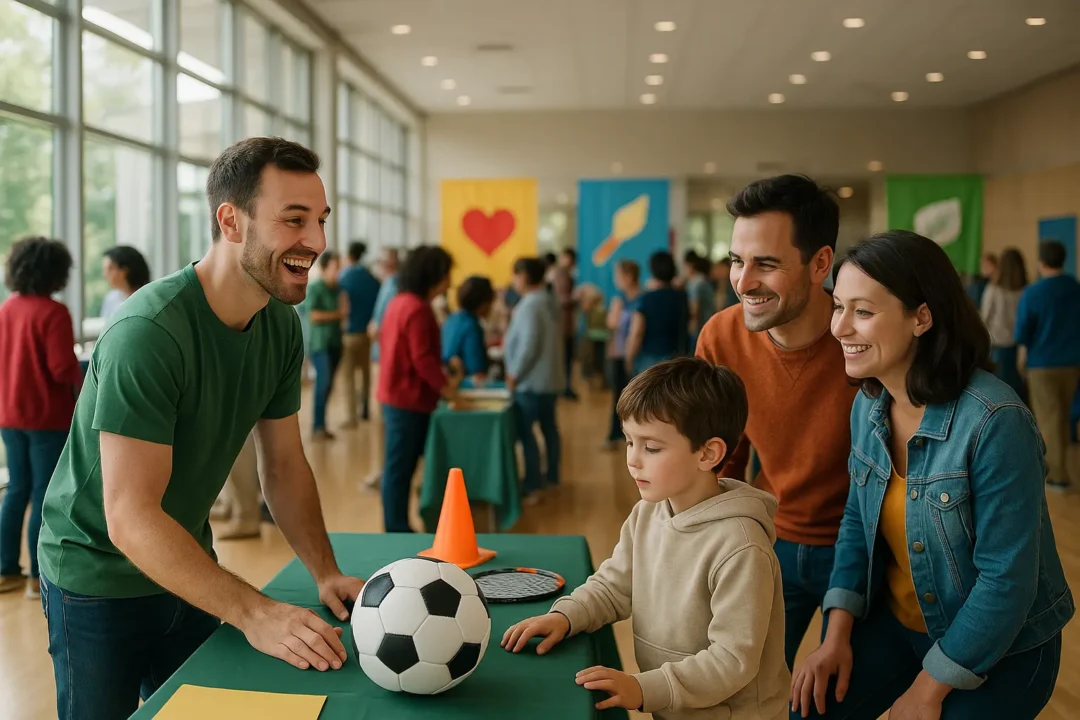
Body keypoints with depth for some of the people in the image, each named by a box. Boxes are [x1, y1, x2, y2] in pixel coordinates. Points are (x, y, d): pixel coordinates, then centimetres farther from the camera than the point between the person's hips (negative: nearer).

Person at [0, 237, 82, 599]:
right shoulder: (53, 312, -16)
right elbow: (63, 368, -20)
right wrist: (82, 380, -1)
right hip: (47, 417, -7)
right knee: (44, 494, 0)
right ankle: (39, 578, 6)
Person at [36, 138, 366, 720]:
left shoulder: (281, 324, -7)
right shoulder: (148, 332, -30)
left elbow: (284, 466, 1)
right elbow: (131, 519, -33)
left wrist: (326, 573, -12)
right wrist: (254, 615, -40)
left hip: (186, 565, 7)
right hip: (99, 577, -7)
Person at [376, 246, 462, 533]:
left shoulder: (399, 302, 12)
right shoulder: (418, 308, -19)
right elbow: (422, 358, -22)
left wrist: (440, 373, 16)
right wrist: (445, 386, -11)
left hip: (396, 394, 10)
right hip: (409, 399, -10)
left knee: (399, 466, 14)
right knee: (401, 467, -3)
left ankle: (396, 528, 20)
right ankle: (397, 530, 4)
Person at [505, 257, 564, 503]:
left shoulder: (529, 305, -19)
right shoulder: (552, 303, 10)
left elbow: (529, 345, -25)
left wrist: (514, 375, -15)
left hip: (530, 381, -10)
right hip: (550, 377, 10)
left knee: (525, 433, -6)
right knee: (549, 427, 18)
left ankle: (532, 488, -6)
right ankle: (552, 477, 30)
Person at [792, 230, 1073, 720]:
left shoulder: (994, 422, -27)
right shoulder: (867, 405, -6)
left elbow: (1007, 577, -23)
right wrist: (838, 633, -6)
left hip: (998, 649, -5)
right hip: (897, 621, 5)